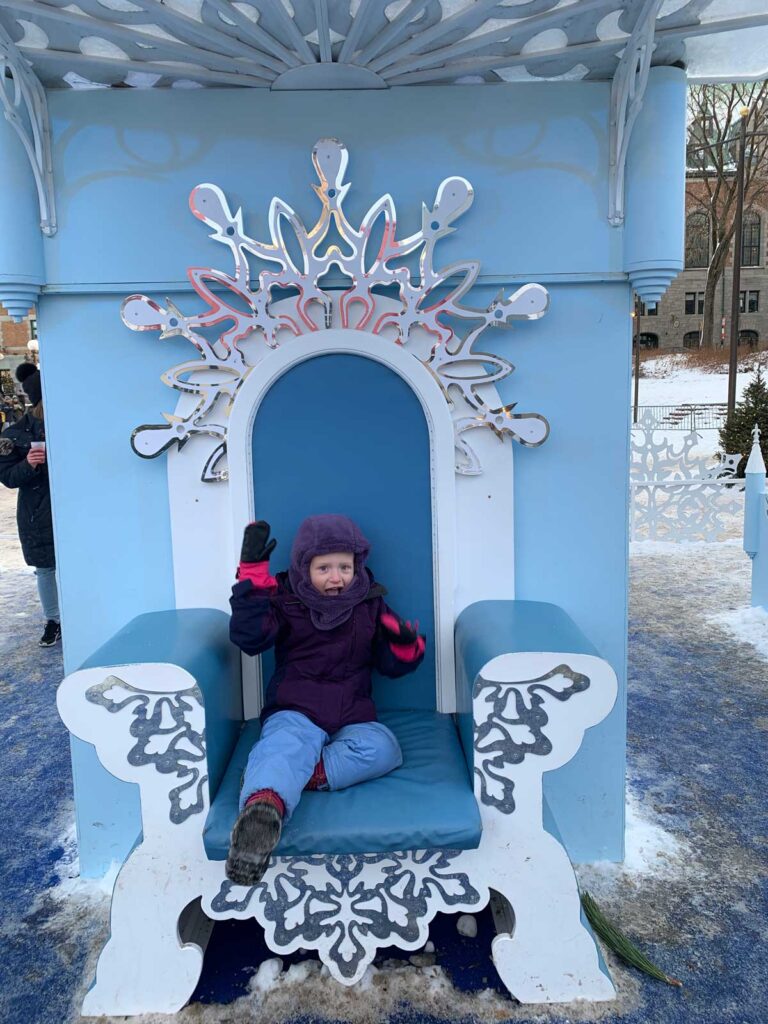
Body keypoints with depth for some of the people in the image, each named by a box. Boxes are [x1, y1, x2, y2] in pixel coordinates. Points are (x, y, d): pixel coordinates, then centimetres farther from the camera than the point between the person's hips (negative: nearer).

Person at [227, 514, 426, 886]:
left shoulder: (370, 605, 14)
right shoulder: (285, 600, 7)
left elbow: (391, 664, 16)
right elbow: (248, 637, -10)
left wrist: (406, 645, -9)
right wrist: (252, 574, -17)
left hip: (351, 717, 3)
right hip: (295, 712, -3)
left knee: (384, 748, -28)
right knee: (289, 743, -37)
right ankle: (263, 807, -68)